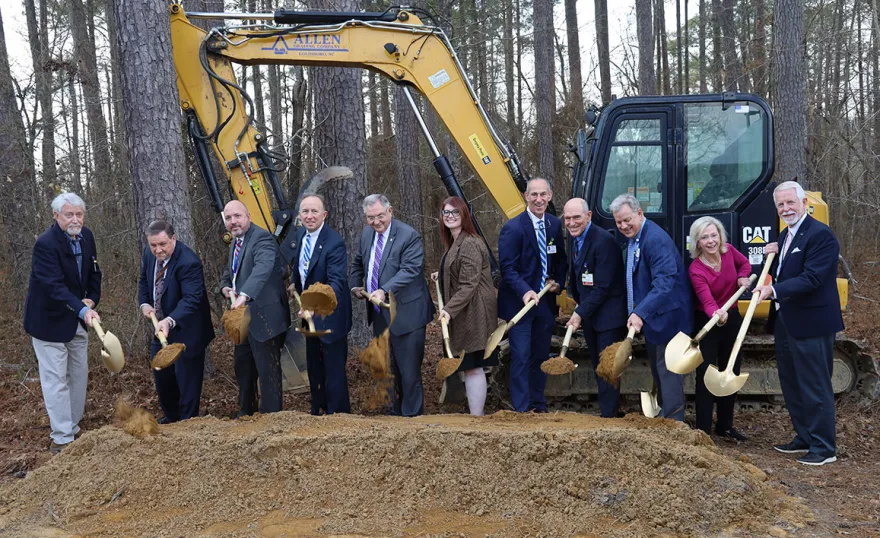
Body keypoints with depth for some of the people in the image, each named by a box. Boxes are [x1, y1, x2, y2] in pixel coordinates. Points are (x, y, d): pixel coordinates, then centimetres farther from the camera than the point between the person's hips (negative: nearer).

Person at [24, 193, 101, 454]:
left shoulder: (86, 236, -1)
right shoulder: (45, 244, -24)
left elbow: (94, 272, 12)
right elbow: (54, 286, -33)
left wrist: (92, 300, -3)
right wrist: (83, 310, -45)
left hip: (77, 319, 8)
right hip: (50, 321, -8)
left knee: (79, 375, 14)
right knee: (56, 379, -3)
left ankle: (72, 429, 28)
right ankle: (61, 439, 6)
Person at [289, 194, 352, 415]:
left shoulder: (334, 243, -25)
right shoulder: (301, 234, 0)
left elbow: (336, 282, -33)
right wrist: (295, 283, 11)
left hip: (329, 314, -8)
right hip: (309, 312, 9)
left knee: (334, 368, 2)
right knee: (313, 367, 21)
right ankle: (318, 410, 38)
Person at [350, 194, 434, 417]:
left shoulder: (409, 236, -16)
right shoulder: (366, 233, 8)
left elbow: (410, 270, -25)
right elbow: (358, 263, 25)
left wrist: (385, 290, -35)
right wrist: (355, 285, 14)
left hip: (405, 314, -7)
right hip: (379, 314, 7)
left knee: (409, 370, -1)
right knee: (388, 367, 17)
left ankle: (412, 415, 13)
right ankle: (395, 411, 31)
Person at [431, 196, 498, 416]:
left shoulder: (469, 244, -17)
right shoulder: (455, 242, 15)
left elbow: (469, 285, -22)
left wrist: (449, 309, -27)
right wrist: (442, 275, 20)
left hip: (473, 313, -10)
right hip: (464, 314, 10)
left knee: (473, 367, -6)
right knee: (470, 367, 14)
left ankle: (476, 417, -1)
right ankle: (476, 412, 23)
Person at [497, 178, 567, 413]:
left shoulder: (555, 224, 4)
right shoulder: (513, 227, -14)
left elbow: (561, 260, 14)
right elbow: (507, 268, -17)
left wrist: (558, 282, -4)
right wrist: (525, 291, -30)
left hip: (545, 302, 6)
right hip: (519, 302, -6)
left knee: (541, 355, 15)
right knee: (521, 357, -4)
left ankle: (539, 406, 28)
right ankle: (522, 409, 5)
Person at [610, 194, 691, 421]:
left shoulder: (656, 239, -23)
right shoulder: (632, 238, 8)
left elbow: (664, 283, -33)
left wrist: (640, 313, -40)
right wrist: (637, 312, 12)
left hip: (666, 315, -10)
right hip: (649, 315, 10)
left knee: (667, 369, -4)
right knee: (656, 368, 20)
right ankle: (663, 413, 35)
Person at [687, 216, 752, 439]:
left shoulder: (728, 251, -8)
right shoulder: (696, 270, -23)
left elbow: (745, 264, 14)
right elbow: (707, 301, -35)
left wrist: (742, 277, -8)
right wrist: (716, 314, -56)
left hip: (731, 319, 6)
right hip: (707, 323, -6)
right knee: (705, 376, -7)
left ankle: (725, 426, 27)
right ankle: (703, 430, 0)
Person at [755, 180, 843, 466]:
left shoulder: (820, 235, -15)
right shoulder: (785, 236, 14)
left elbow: (811, 278, -24)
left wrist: (774, 290, -31)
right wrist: (773, 254, 1)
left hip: (811, 324, -9)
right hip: (785, 322, 10)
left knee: (815, 387, -1)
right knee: (792, 385, 17)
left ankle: (824, 448, 9)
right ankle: (804, 438, 31)